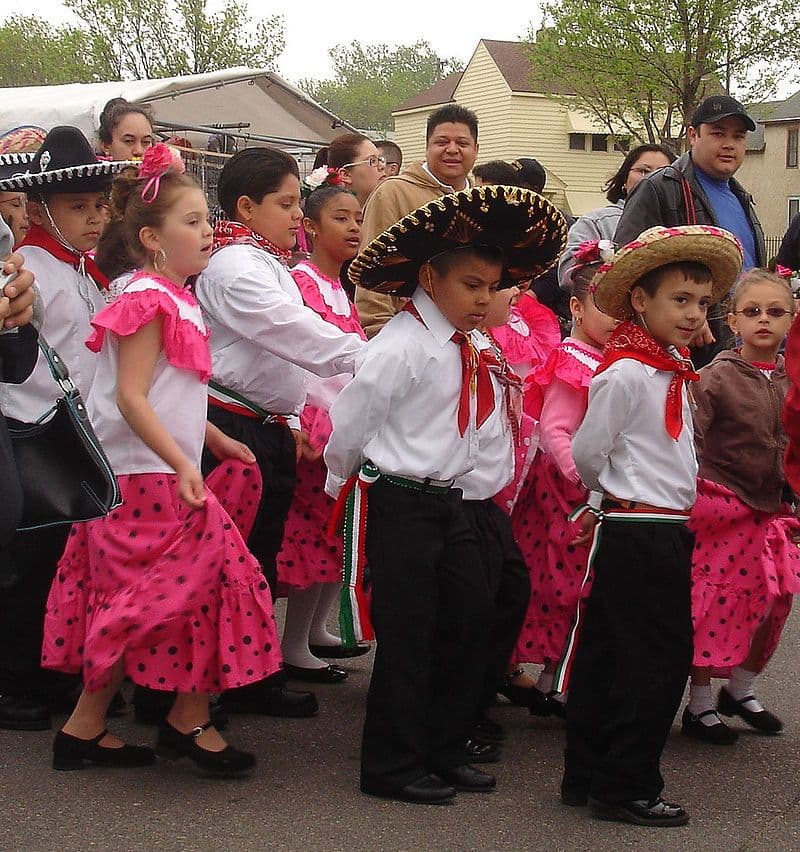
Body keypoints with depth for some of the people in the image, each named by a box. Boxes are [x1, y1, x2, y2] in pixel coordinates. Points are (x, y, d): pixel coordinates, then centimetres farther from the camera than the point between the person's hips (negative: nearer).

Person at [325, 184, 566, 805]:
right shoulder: (402, 347, -17)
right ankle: (392, 767, 10)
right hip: (399, 504, -8)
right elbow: (348, 423, -13)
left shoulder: (472, 349, 7)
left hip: (447, 502, 8)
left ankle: (443, 750, 26)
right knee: (407, 635, -3)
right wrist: (345, 485, 0)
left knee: (471, 620, 12)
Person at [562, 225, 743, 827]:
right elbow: (586, 455, -10)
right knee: (658, 661, -2)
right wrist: (616, 495, 6)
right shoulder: (626, 373, -16)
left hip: (668, 534, 9)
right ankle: (626, 789, 7)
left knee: (609, 655, 15)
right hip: (641, 534, -9)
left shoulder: (675, 372, 12)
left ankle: (587, 776, 25)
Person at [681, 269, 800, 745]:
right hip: (723, 509, -5)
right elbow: (690, 441, -13)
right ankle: (700, 705, 12)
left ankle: (742, 689, 31)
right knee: (716, 606, -2)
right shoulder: (718, 377, -9)